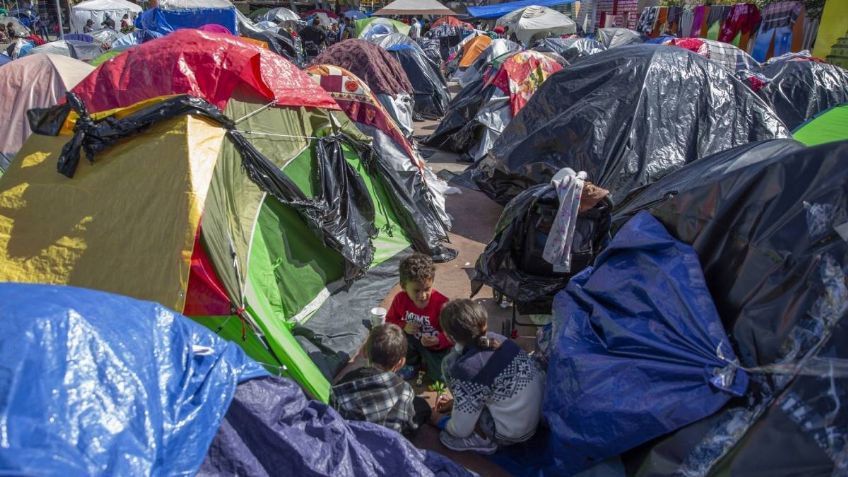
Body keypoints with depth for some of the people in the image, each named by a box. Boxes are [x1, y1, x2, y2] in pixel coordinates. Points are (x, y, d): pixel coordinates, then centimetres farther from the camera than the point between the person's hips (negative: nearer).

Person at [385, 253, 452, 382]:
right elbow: (390, 321, -4)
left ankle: (426, 361, 17)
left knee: (441, 375, -20)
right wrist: (404, 327, -25)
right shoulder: (400, 299, -17)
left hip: (437, 347, -2)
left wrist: (437, 341, -44)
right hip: (414, 343, 3)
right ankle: (412, 363, 3)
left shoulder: (441, 303, -28)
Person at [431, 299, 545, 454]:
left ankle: (483, 438, 1)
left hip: (512, 434, -7)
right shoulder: (497, 339, -6)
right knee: (452, 361, 6)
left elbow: (461, 430, -14)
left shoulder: (466, 369, -26)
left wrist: (440, 421, 8)